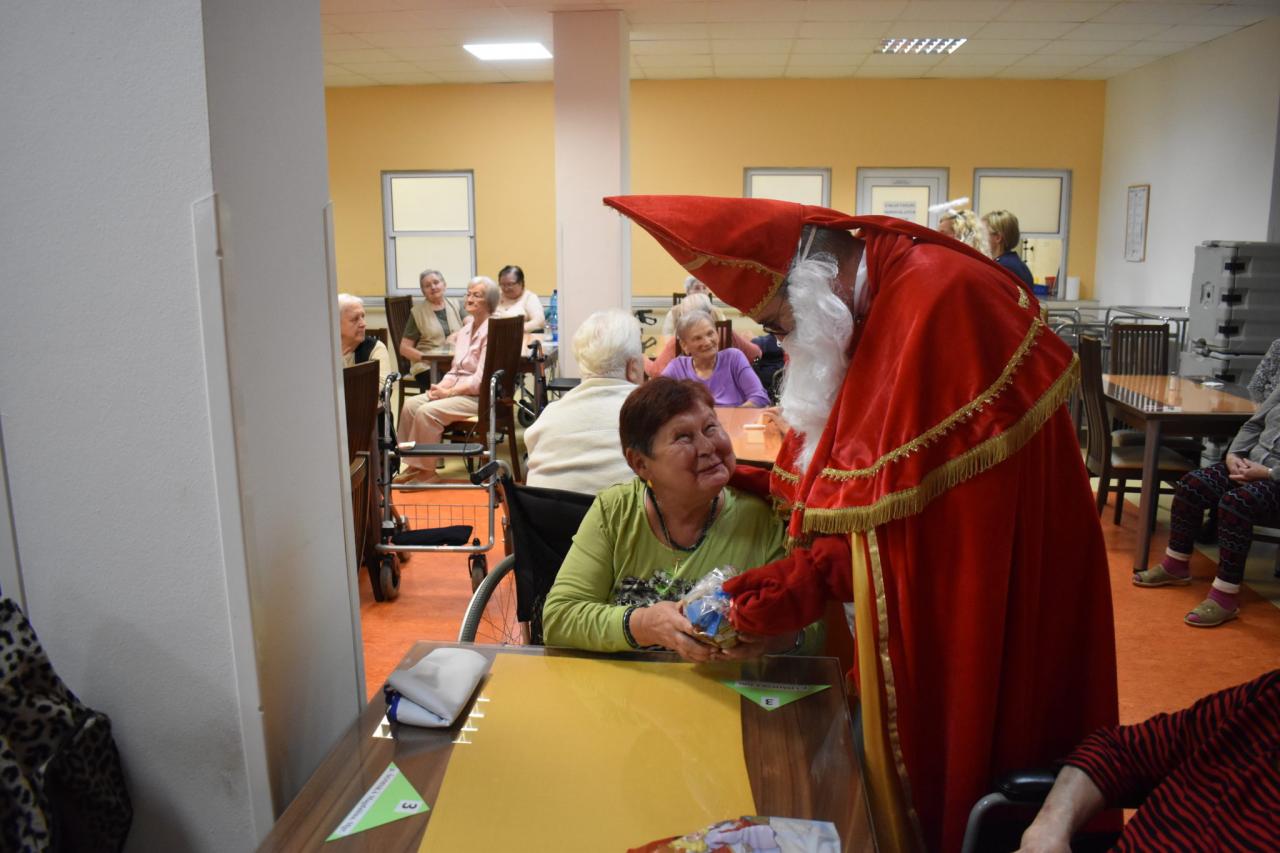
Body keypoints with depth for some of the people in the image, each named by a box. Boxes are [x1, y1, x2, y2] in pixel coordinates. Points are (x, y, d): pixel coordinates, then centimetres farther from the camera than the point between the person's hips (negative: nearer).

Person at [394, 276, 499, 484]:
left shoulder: (490, 332, -14)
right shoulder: (466, 328, 13)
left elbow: (480, 380, -19)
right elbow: (455, 370, 14)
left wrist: (448, 392, -17)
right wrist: (441, 386, -5)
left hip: (479, 396, -9)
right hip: (458, 389, 9)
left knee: (427, 411, -24)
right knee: (410, 405, -7)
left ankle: (426, 469, -9)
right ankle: (412, 464, -2)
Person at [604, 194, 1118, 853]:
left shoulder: (938, 298, -24)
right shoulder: (870, 306, 6)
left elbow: (905, 489, -26)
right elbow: (850, 453, 12)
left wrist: (814, 575, -25)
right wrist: (763, 483, 0)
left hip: (986, 585, -8)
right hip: (921, 579, 8)